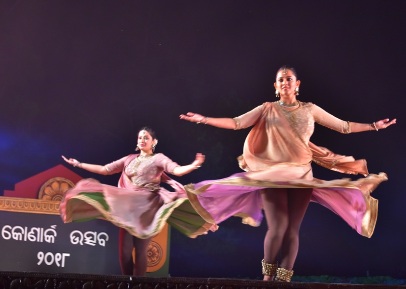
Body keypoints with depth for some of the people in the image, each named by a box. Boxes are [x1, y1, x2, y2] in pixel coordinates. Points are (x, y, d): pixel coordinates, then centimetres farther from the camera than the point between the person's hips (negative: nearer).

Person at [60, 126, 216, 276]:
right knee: (124, 250, -1)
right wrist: (79, 164, 16)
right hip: (128, 207, 5)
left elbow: (177, 170, -15)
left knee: (140, 250, -5)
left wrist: (194, 165, -36)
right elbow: (104, 170, 18)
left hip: (147, 208, -4)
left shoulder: (158, 158, 2)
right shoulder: (129, 159, 15)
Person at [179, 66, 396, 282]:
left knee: (292, 230, -2)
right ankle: (268, 275, 8)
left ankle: (283, 279, 5)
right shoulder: (268, 109, 5)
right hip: (273, 175, -2)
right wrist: (203, 119, -7)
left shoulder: (310, 109, 9)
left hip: (301, 176, 2)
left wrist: (374, 126, 8)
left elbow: (343, 126, 12)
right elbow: (236, 123, 1)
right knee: (278, 227, -12)